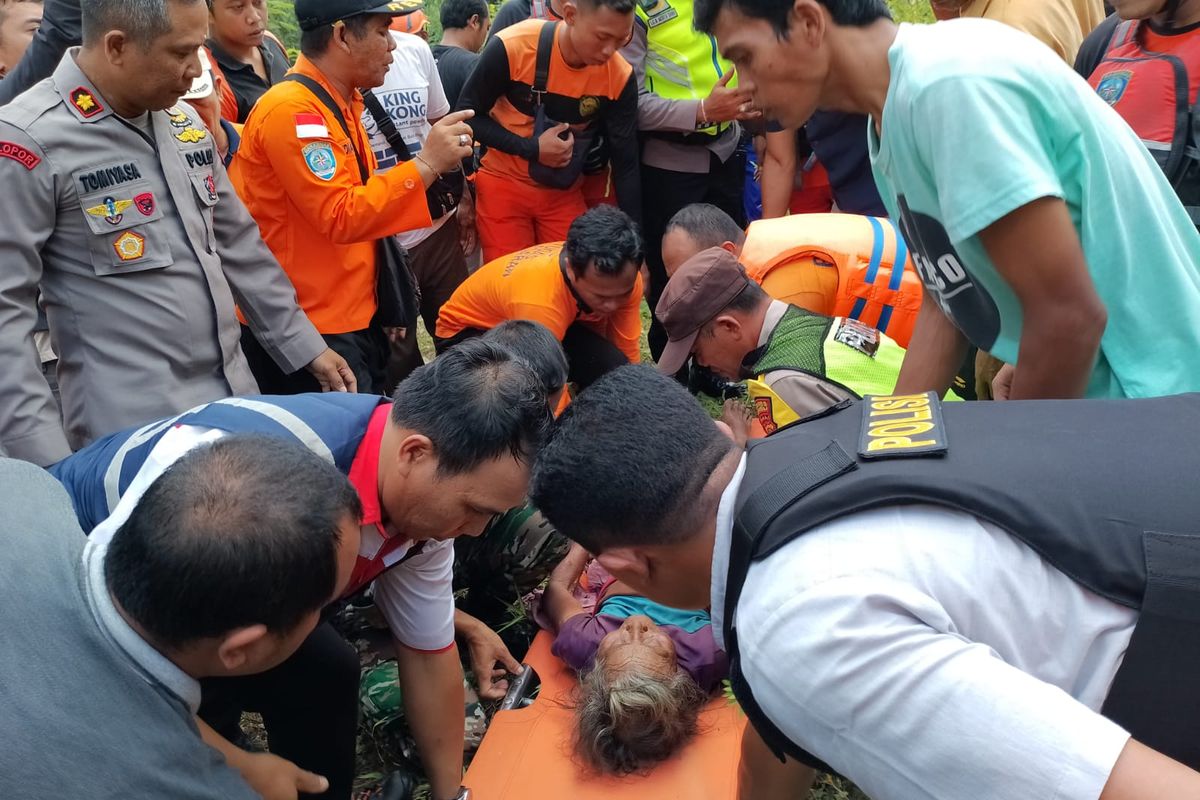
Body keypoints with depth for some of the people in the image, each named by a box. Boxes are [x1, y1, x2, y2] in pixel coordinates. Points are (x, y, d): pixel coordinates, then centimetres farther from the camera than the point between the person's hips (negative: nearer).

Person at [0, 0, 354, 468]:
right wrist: (46, 458, -19)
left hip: (234, 397, 7)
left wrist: (305, 347, 18)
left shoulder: (183, 122, 9)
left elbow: (238, 245, 17)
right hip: (132, 428, -6)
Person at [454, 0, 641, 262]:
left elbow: (625, 165, -7)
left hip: (564, 193, 2)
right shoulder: (511, 46, -23)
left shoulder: (620, 77, -15)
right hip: (504, 184, -2)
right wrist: (531, 149, -21)